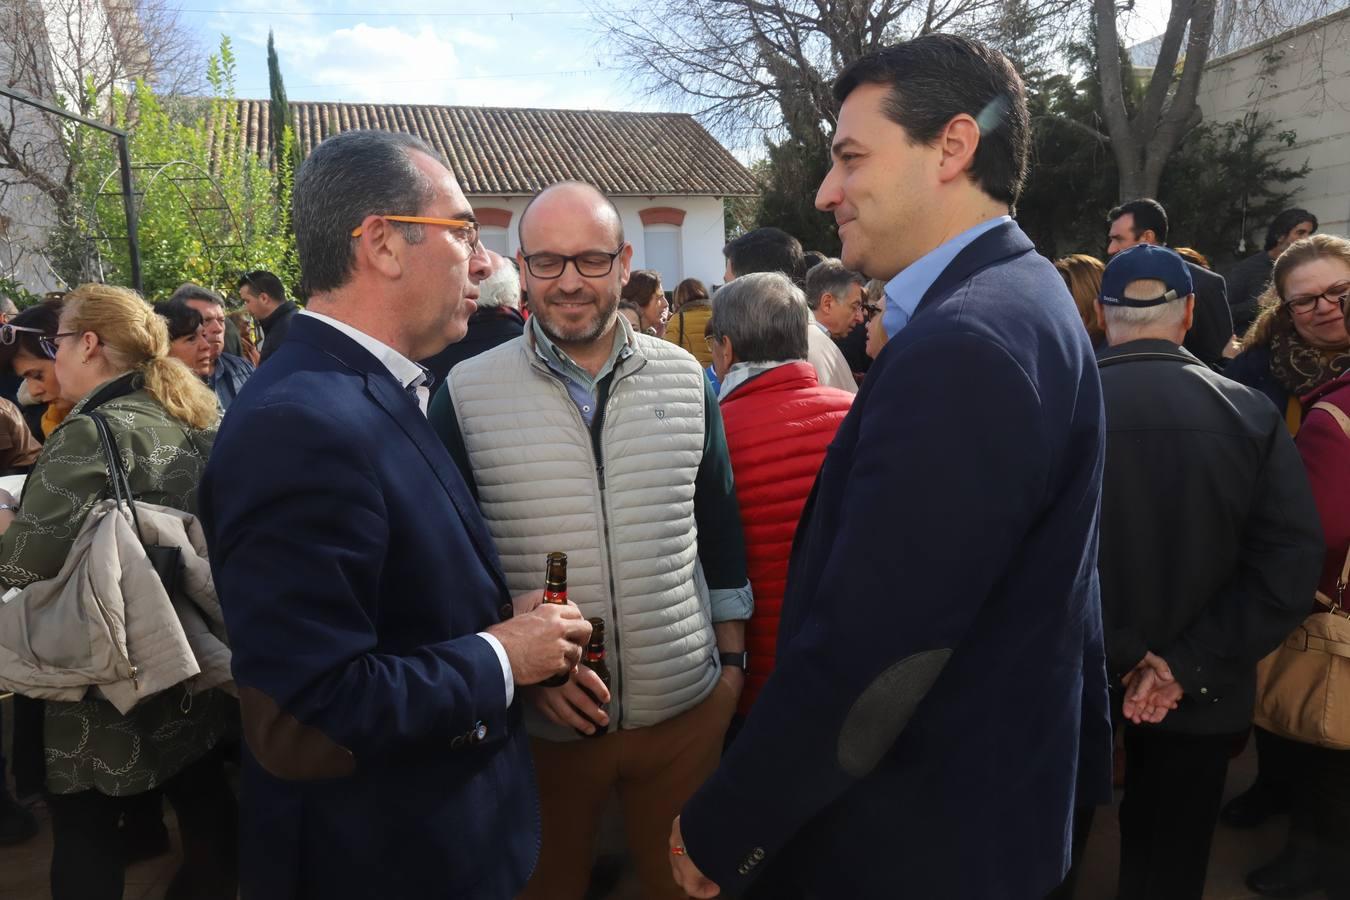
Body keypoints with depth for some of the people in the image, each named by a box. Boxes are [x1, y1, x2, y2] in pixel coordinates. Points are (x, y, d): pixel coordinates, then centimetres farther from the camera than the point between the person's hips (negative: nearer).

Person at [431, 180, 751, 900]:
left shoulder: (686, 379, -1)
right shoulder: (466, 393, -8)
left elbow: (719, 530, 6)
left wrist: (732, 657, 7)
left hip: (687, 706, 2)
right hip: (539, 718, -1)